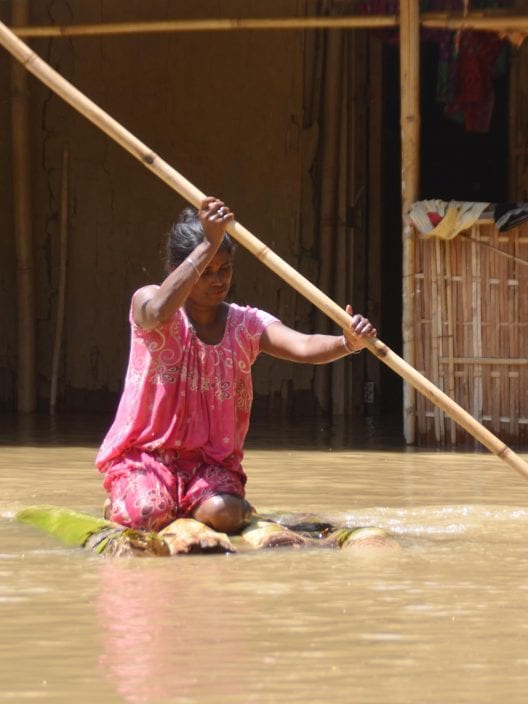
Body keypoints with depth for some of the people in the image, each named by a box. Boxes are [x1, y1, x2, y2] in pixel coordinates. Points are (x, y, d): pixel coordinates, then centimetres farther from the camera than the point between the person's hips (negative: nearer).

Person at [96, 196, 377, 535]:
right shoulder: (146, 302, -8)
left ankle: (192, 504, 10)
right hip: (145, 455, -2)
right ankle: (121, 504, 9)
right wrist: (209, 244, -40)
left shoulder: (247, 324, 0)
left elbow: (303, 347, -18)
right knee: (149, 514, -30)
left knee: (222, 514, -29)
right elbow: (158, 313, -35)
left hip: (212, 460, 2)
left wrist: (348, 343, -42)